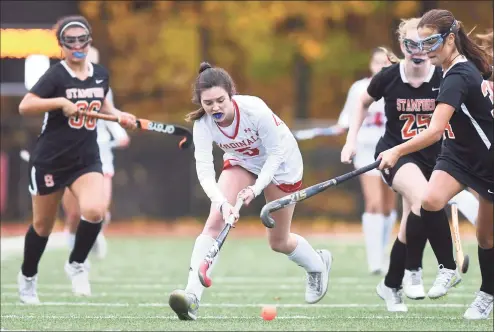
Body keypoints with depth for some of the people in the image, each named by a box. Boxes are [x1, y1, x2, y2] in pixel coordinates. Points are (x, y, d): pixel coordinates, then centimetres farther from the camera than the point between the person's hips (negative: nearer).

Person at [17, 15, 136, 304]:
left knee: (95, 211, -23)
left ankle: (76, 265, 3)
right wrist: (61, 102, -29)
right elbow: (25, 107, -23)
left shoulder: (101, 74, 3)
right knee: (43, 225, 11)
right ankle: (28, 276, 36)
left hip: (87, 158, 3)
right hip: (50, 160, -3)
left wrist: (119, 115, 7)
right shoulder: (56, 75, -13)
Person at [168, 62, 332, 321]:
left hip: (280, 163, -3)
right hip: (241, 161, 3)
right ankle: (192, 295, -28)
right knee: (215, 220, -22)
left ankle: (318, 264, 43)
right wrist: (222, 202, -51)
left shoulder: (254, 109, -36)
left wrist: (256, 187, -38)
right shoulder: (203, 124, -27)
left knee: (278, 242, 9)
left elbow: (276, 153, -27)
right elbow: (204, 169, -35)